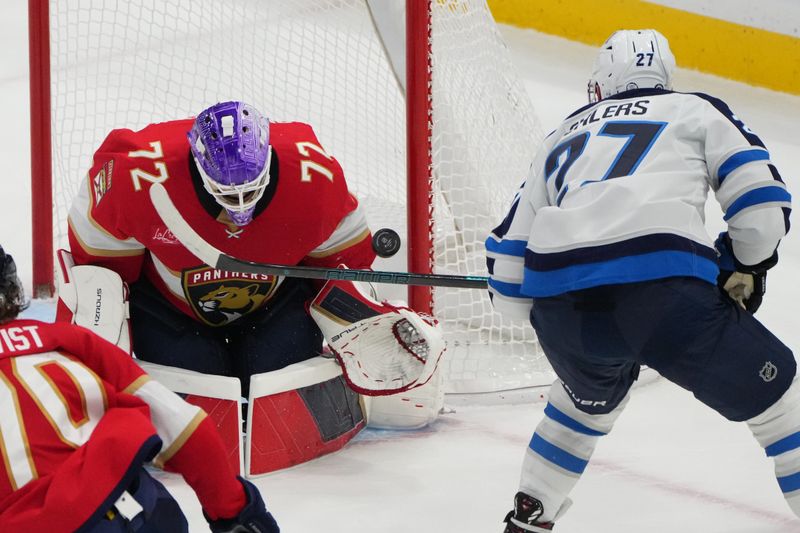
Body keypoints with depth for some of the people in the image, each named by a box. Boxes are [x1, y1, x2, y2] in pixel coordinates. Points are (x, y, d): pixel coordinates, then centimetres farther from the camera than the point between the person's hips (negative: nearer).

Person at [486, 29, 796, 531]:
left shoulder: (561, 137, 32)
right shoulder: (696, 109, 24)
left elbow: (508, 270, 28)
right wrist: (743, 272, 28)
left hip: (561, 309, 4)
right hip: (662, 289, -4)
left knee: (593, 395, 36)